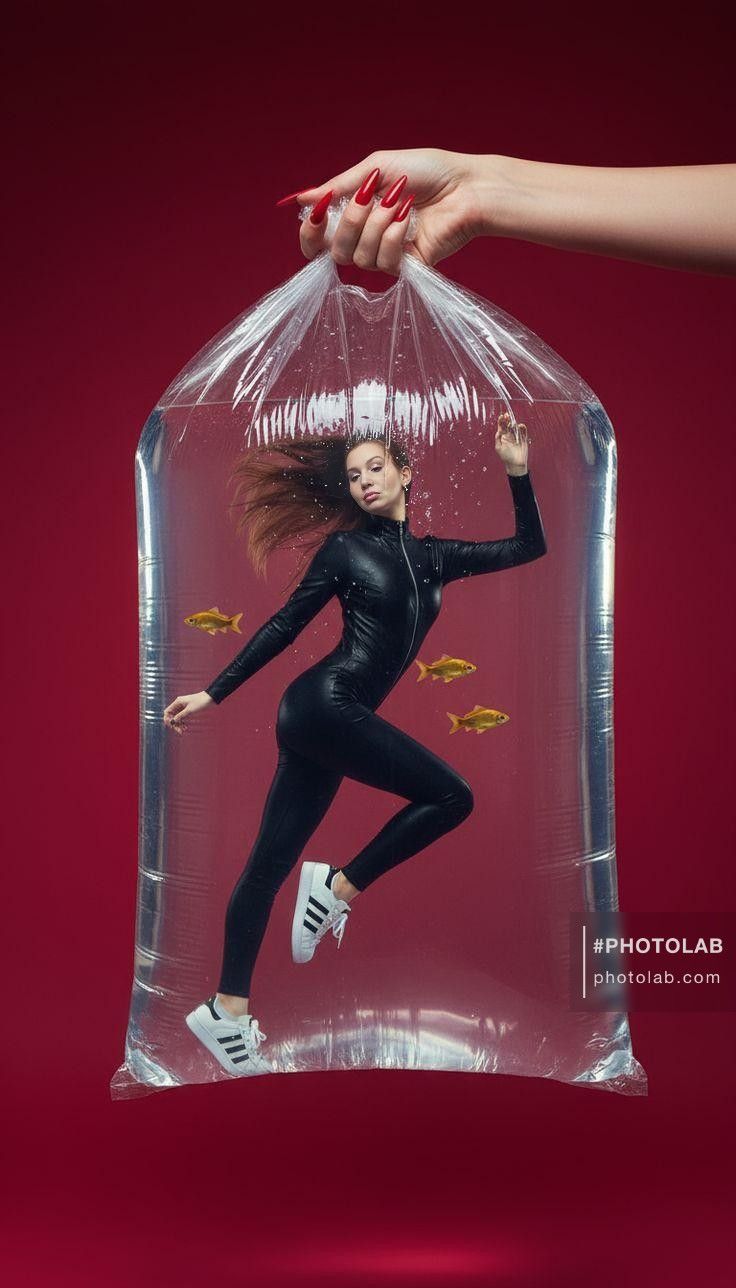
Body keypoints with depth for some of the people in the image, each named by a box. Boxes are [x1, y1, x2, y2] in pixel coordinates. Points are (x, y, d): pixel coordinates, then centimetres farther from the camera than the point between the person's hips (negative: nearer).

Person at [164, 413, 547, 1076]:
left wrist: (518, 472, 8)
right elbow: (285, 624, 3)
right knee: (451, 795, -11)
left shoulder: (433, 555, 16)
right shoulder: (344, 547, 2)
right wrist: (213, 692, 2)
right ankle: (338, 886, -2)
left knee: (273, 860, 5)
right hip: (323, 703, -6)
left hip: (333, 718, 6)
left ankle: (227, 1010, 9)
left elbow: (529, 547, 18)